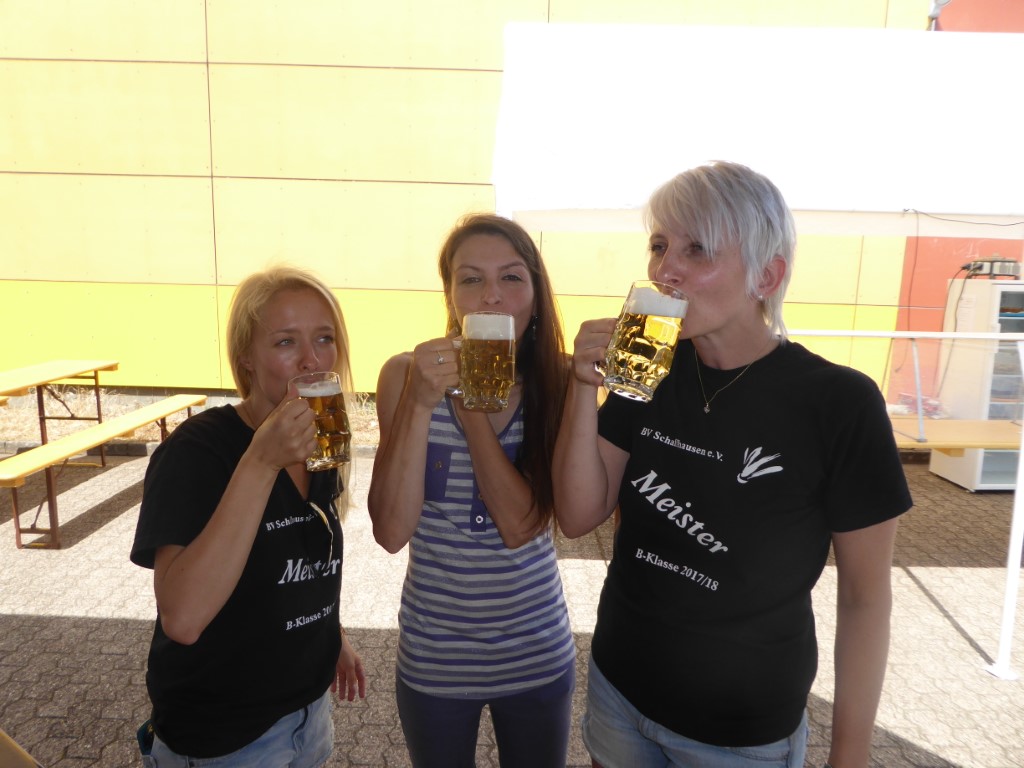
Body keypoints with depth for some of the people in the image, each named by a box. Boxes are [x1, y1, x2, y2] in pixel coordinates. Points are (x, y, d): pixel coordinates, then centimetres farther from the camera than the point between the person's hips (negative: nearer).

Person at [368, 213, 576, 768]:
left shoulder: (556, 381, -12)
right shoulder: (406, 373, -13)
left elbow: (522, 527, -20)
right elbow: (392, 531, -19)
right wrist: (421, 401, -28)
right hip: (432, 661, 0)